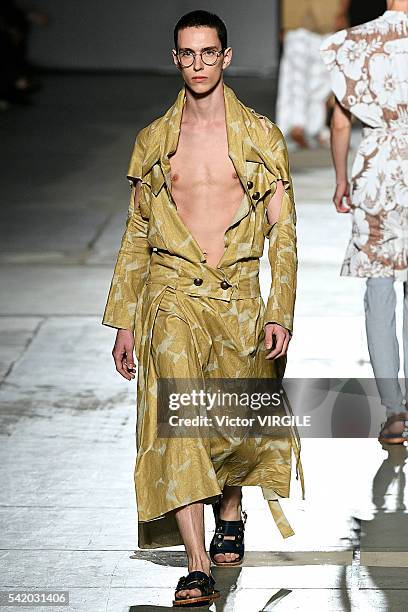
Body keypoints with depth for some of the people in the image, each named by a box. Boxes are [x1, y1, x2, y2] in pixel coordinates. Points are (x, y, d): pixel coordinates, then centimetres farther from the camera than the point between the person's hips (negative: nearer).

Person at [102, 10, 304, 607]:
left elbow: (283, 231, 4)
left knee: (240, 427, 4)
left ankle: (230, 511, 38)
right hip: (172, 294, 0)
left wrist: (280, 313, -5)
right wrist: (123, 323, 9)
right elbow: (135, 236, 13)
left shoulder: (261, 136, 5)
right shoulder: (153, 142, 9)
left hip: (238, 297, 0)